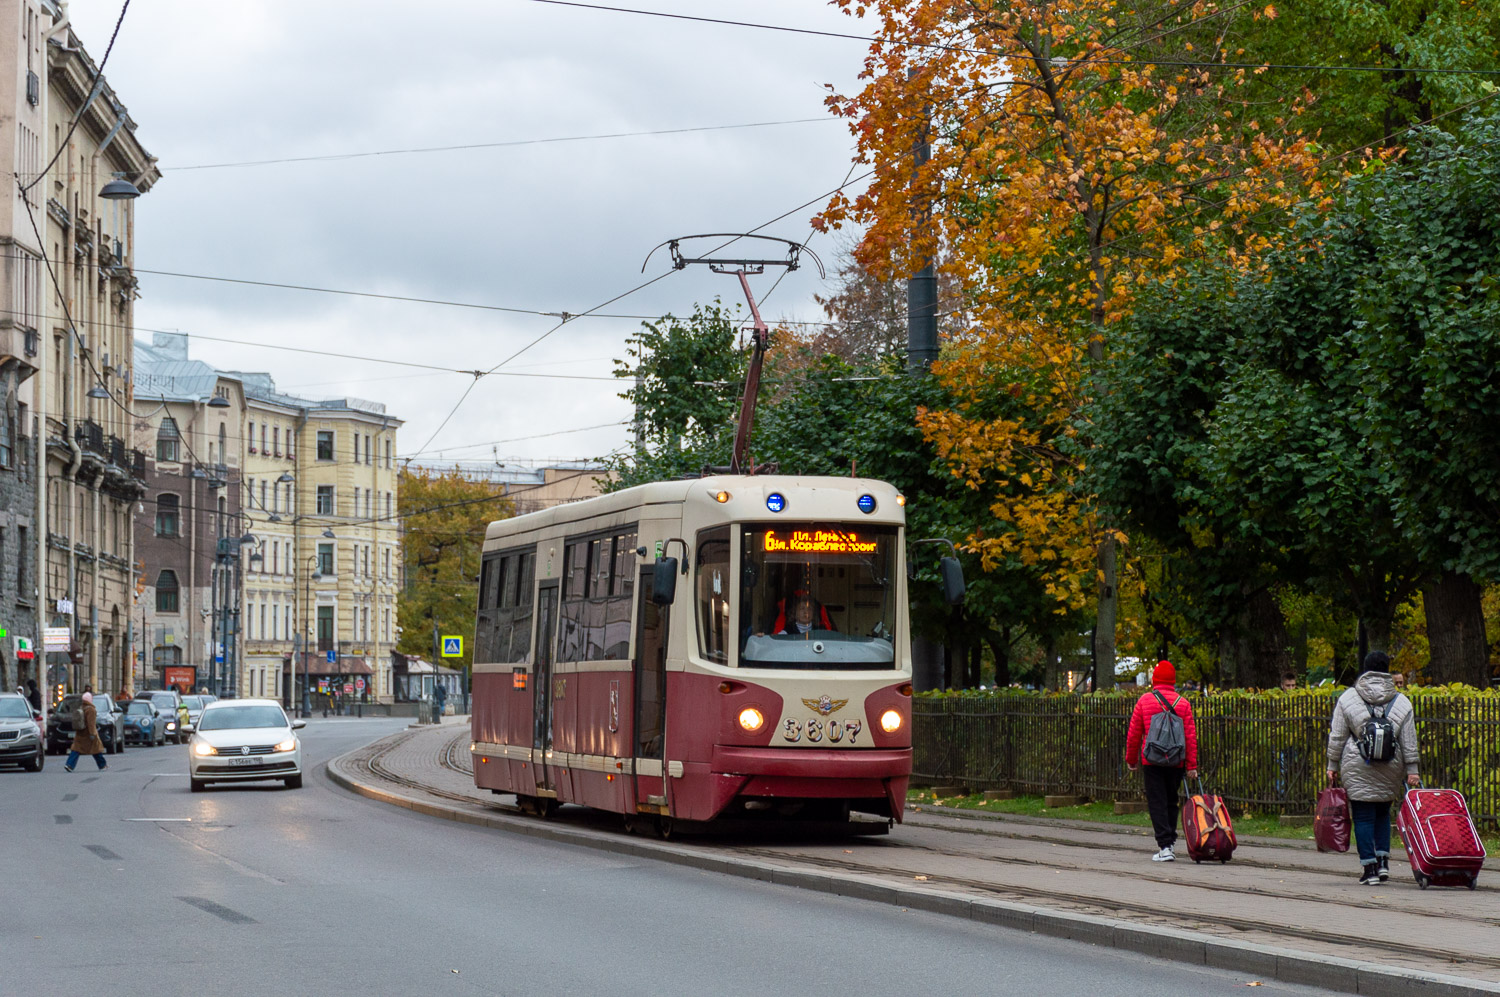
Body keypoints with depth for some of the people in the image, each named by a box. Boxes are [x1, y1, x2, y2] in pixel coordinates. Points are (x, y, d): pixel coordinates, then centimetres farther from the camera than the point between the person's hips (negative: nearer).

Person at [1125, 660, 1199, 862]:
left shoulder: (1144, 701, -2)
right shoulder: (1183, 703, 2)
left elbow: (1133, 733, 1)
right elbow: (1191, 736, 0)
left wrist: (1131, 759, 14)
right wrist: (1192, 766, 2)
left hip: (1152, 762, -3)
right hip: (1176, 762, 3)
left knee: (1157, 803, -3)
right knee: (1171, 802, 17)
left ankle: (1165, 847, -12)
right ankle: (1170, 842, 21)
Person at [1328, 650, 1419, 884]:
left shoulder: (1348, 698, -1)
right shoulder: (1401, 702, 4)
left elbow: (1337, 737, 1)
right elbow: (1409, 742, 3)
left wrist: (1333, 766, 7)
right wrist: (1412, 770, 7)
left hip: (1357, 768, -2)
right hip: (1390, 769, 2)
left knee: (1363, 816, 1)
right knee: (1383, 813, 17)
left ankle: (1369, 867, -2)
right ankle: (1383, 861, 9)